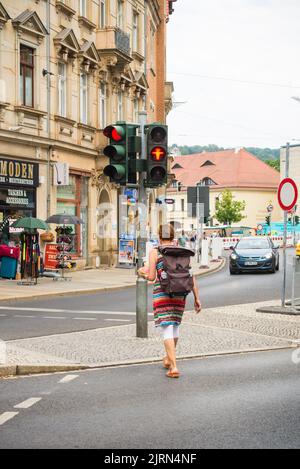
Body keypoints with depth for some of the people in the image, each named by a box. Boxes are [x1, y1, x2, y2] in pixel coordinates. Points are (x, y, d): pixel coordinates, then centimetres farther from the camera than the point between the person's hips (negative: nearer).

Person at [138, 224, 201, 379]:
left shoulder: (154, 252, -4)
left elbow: (151, 277, -8)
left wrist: (144, 272, 15)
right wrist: (197, 298, 4)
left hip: (161, 295, -4)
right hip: (179, 295, 4)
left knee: (167, 330, -4)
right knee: (175, 324, 24)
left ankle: (174, 367, -15)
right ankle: (168, 359, 39)